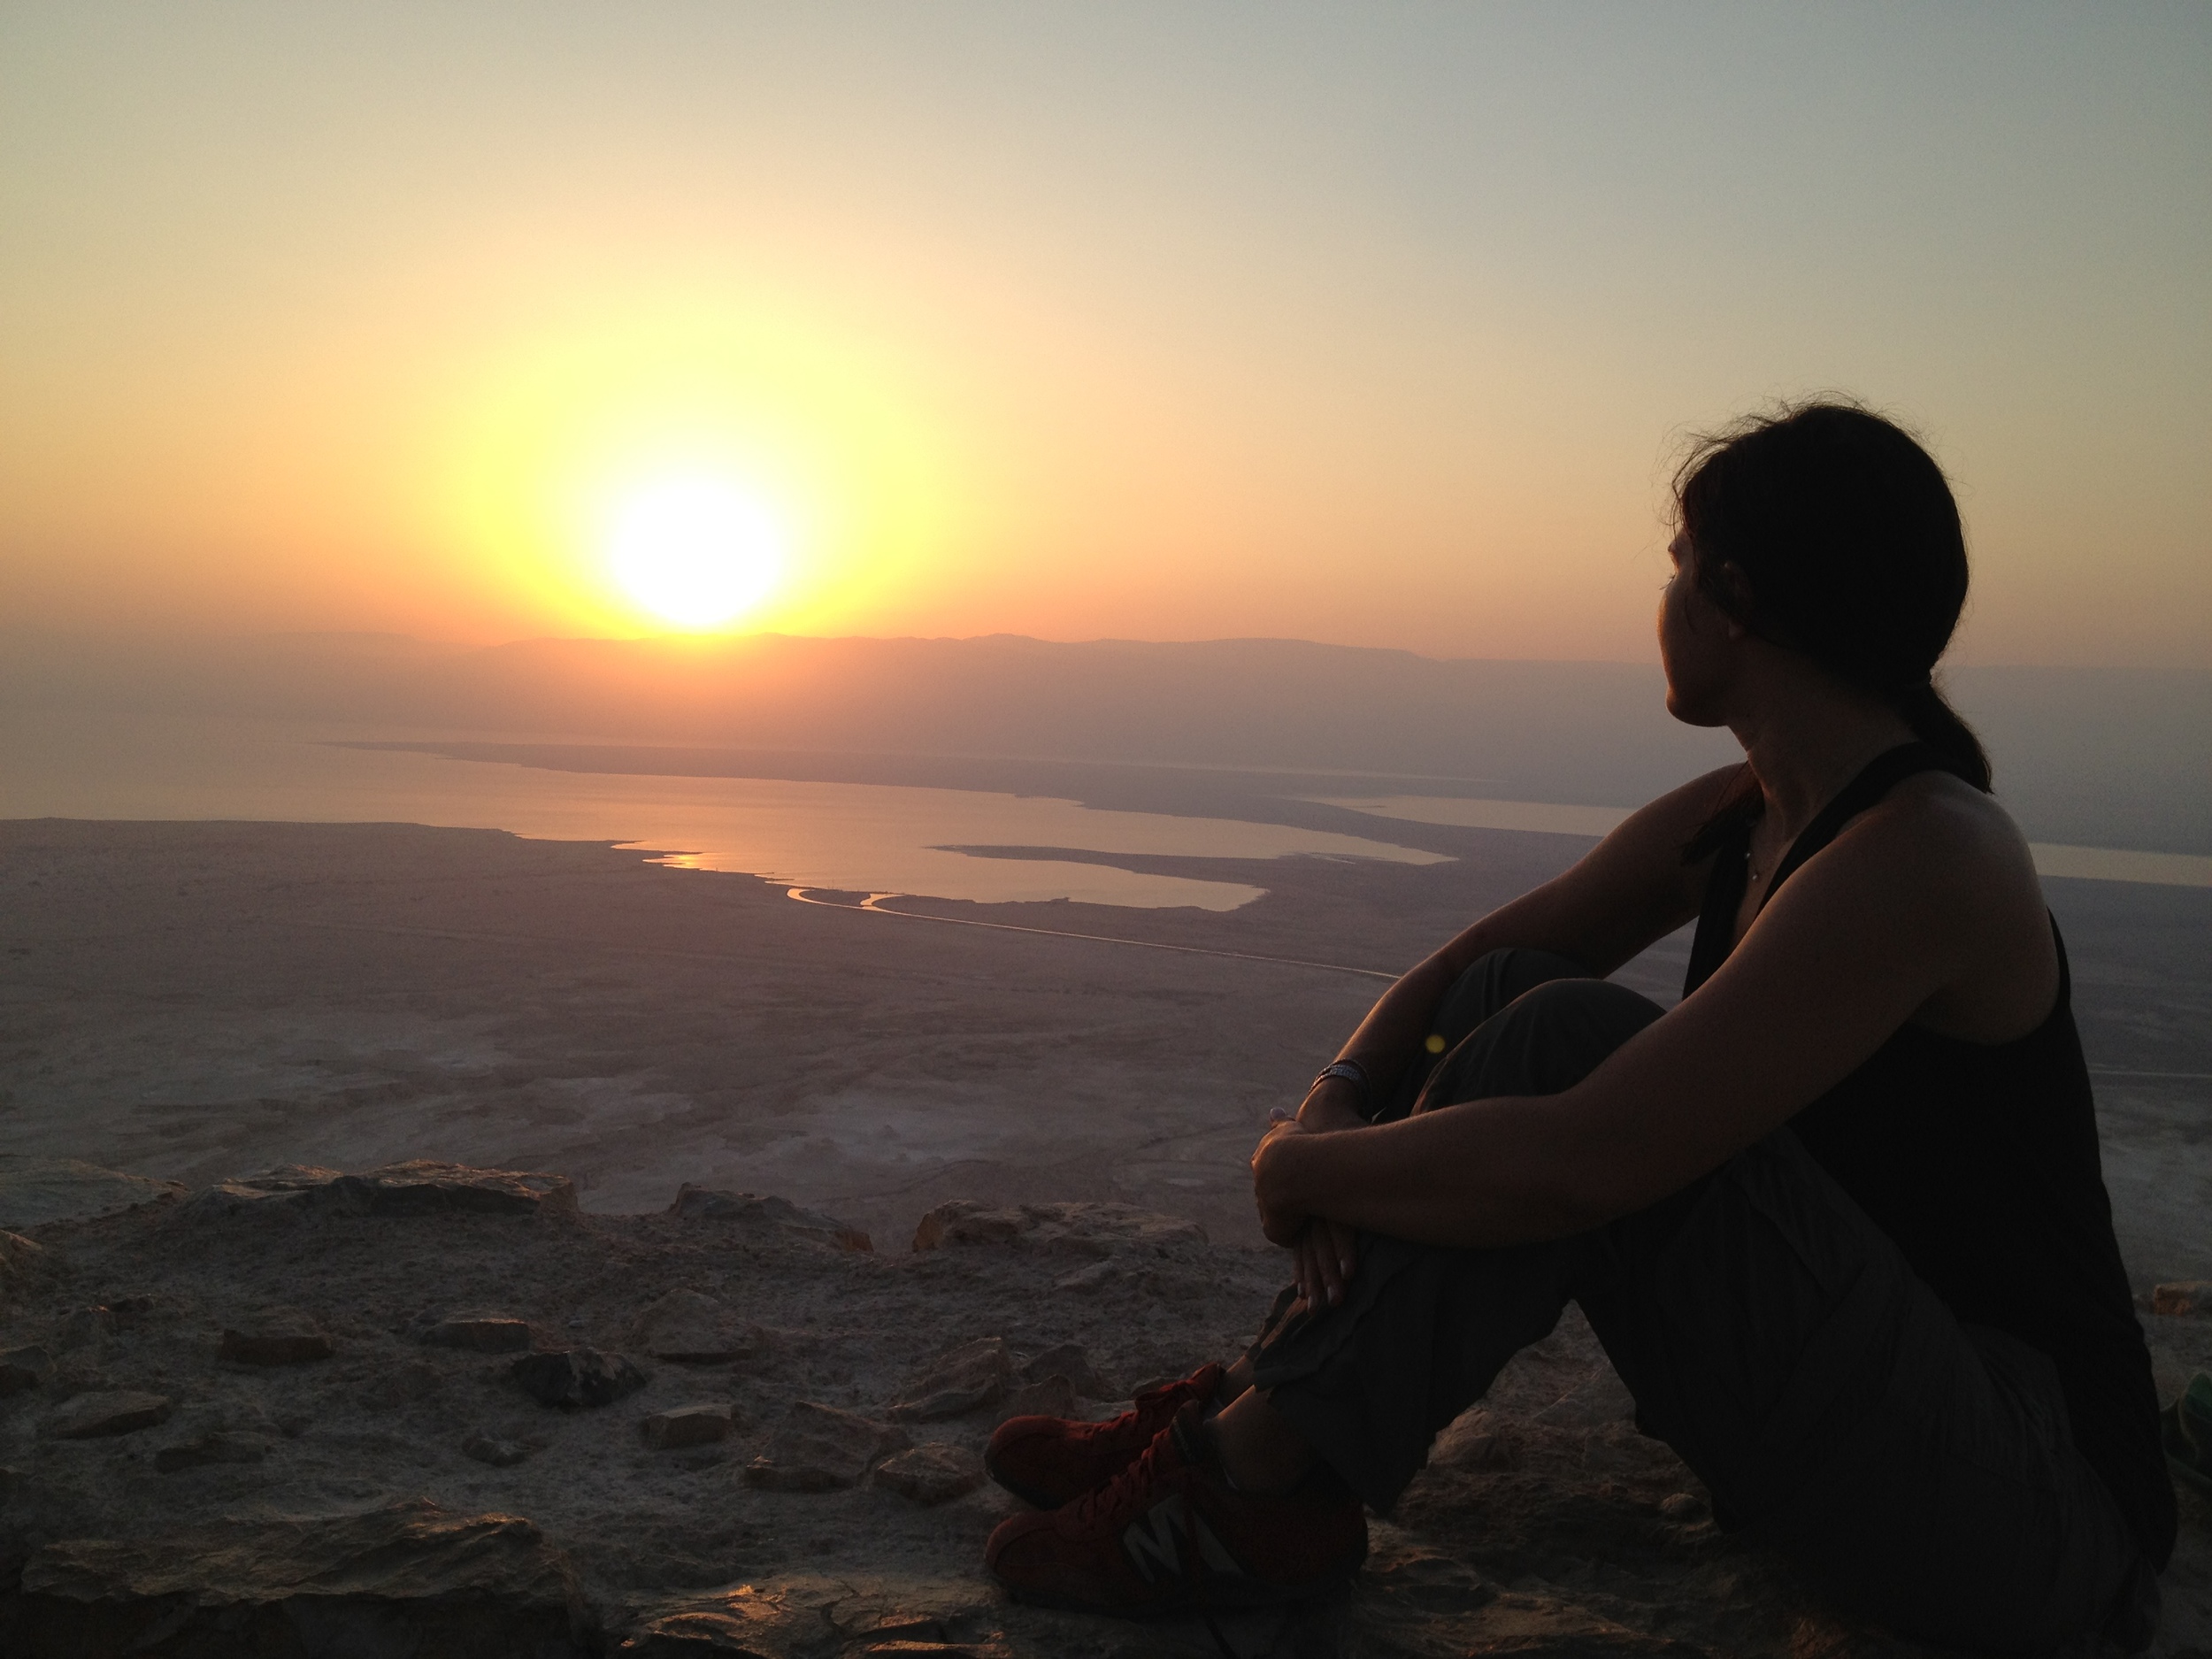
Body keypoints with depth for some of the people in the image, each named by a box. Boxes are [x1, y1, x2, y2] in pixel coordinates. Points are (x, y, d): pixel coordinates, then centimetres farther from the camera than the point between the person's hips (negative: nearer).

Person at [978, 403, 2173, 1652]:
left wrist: (1302, 1167, -17)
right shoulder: (1733, 820, 3)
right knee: (1509, 993, -4)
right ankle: (1252, 1418, -4)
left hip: (2013, 1521, -8)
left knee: (1563, 1035, -25)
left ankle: (1252, 1478, -13)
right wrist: (1340, 1100, -10)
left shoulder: (1927, 857, -25)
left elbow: (1571, 1164, -32)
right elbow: (1473, 959, 10)